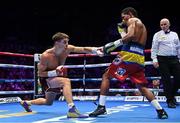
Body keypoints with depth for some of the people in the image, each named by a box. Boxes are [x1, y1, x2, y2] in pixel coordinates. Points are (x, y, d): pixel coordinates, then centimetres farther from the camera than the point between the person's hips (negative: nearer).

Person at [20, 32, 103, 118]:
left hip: (56, 77, 7)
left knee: (48, 102, 24)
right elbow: (40, 73, -22)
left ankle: (26, 102, 45)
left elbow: (83, 49, -25)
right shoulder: (46, 56, -28)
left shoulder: (67, 49, -17)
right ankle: (72, 110, -42)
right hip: (46, 78, -7)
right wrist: (55, 72, -37)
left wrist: (96, 50, -43)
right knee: (66, 81, -36)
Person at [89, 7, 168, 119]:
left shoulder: (132, 20, 4)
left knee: (106, 76, 3)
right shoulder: (141, 25, 30)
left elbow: (131, 35, -15)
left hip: (129, 55, -8)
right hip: (139, 59, 8)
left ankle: (101, 107, -3)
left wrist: (116, 43, -12)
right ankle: (161, 111, -1)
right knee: (142, 87, 11)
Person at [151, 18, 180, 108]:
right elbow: (154, 48, 0)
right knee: (166, 80, -3)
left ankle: (172, 95, 23)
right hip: (163, 60, -3)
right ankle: (170, 100, 6)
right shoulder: (157, 35, 5)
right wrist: (154, 59, -10)